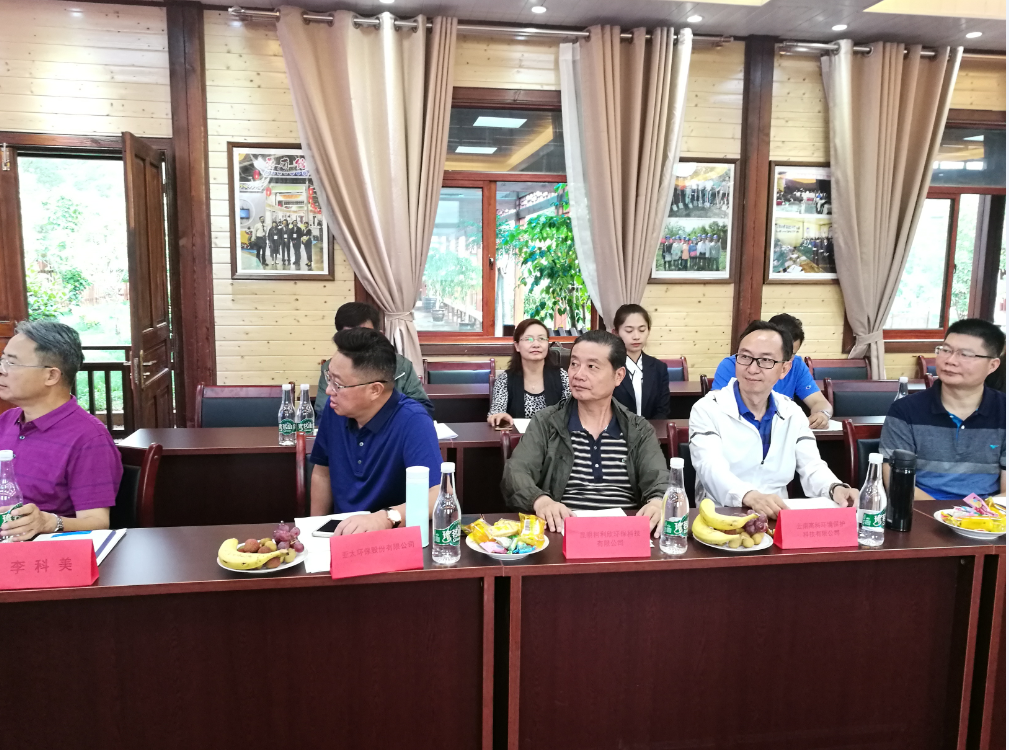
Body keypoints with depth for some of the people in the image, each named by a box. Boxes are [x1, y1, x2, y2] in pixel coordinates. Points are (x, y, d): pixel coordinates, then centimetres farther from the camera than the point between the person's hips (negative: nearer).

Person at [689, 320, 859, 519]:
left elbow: (812, 468, 3)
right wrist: (749, 496, -41)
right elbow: (712, 470, -22)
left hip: (778, 519, 4)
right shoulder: (707, 409, -7)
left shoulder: (792, 413, 9)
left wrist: (835, 488, -20)